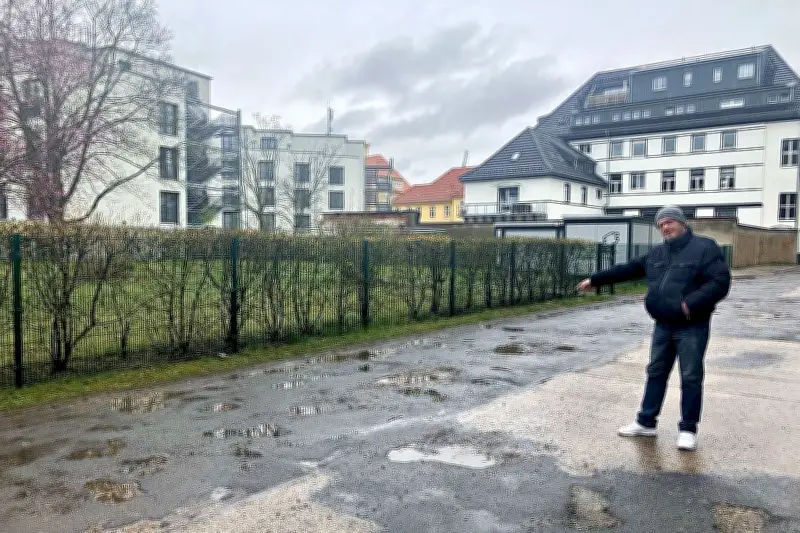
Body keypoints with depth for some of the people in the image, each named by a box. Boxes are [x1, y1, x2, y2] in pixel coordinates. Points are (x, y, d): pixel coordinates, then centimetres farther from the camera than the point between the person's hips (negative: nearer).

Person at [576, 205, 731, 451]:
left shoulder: (704, 247, -9)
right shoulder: (656, 253, 11)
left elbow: (720, 282, -17)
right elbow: (626, 270, 16)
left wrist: (691, 304, -27)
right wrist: (594, 280, 15)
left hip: (692, 327, -6)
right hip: (663, 325, 6)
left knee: (691, 377, 1)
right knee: (655, 373, 12)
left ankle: (688, 429, 15)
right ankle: (646, 422, 22)